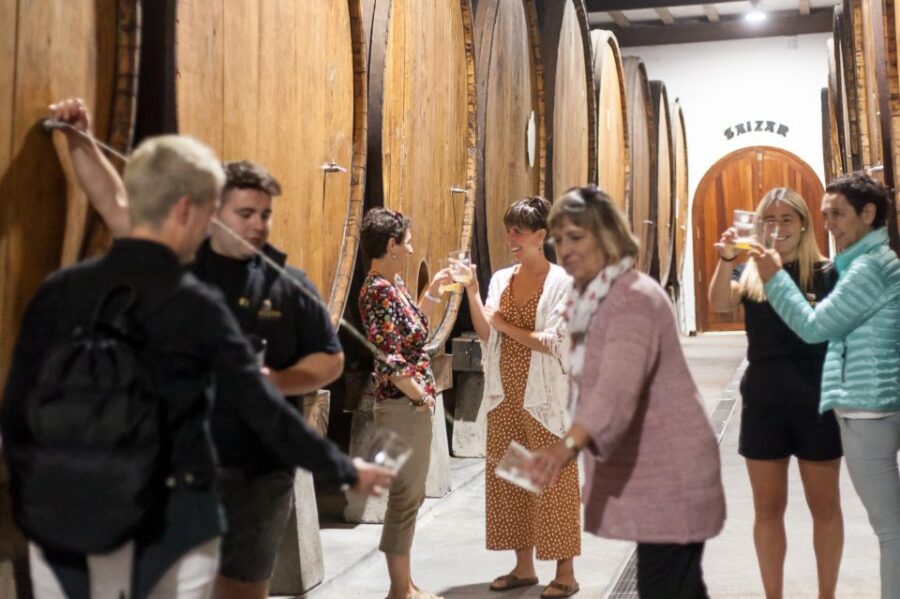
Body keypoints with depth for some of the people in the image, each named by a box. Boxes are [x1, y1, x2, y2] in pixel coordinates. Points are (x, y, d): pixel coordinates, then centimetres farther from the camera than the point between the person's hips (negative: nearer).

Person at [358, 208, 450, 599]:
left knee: (410, 495, 16)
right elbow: (388, 359, -24)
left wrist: (433, 291, 18)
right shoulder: (380, 290, -18)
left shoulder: (394, 284, 10)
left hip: (411, 405, 10)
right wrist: (421, 397, -13)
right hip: (403, 406, -10)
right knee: (405, 497, 1)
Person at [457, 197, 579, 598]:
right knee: (510, 480, 10)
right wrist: (471, 291, -10)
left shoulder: (563, 282, -8)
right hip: (505, 398, 6)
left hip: (546, 398, -5)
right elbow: (486, 335, 0)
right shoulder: (501, 279, 8)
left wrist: (505, 325, -11)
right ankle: (524, 566, 24)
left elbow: (555, 343, -16)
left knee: (553, 484, 1)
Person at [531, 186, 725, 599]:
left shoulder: (634, 297, -21)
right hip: (649, 472, 10)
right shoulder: (592, 297, 9)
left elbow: (619, 387, -37)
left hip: (671, 473, -10)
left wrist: (568, 445, -51)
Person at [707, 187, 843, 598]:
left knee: (825, 506, 11)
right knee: (767, 509, 10)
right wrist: (726, 258, -34)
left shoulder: (825, 272, -1)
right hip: (763, 403, 2)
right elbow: (719, 304, -17)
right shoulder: (749, 272, 4)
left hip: (817, 401, -1)